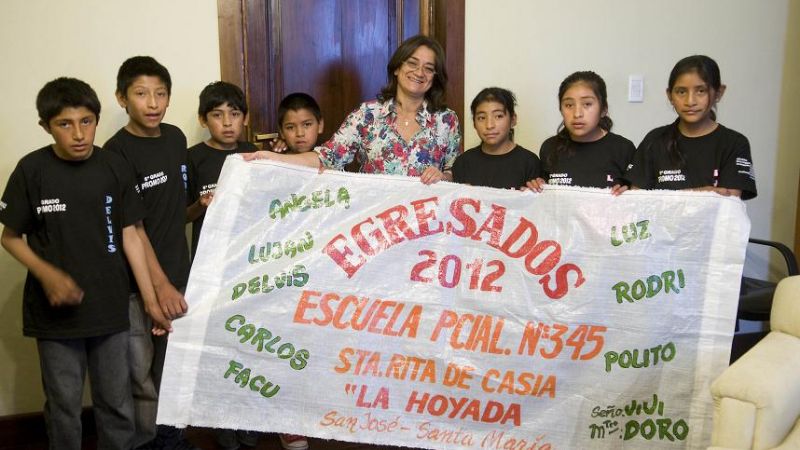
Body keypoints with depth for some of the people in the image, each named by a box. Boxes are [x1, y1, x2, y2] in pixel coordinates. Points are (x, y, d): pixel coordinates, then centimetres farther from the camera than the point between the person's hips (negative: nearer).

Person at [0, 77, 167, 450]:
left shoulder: (114, 168, -5)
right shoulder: (31, 170, -8)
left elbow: (130, 236, 0)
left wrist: (151, 300, 0)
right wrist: (46, 274, -17)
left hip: (110, 308, 1)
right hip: (55, 310, -1)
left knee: (117, 404, 13)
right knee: (64, 407, 13)